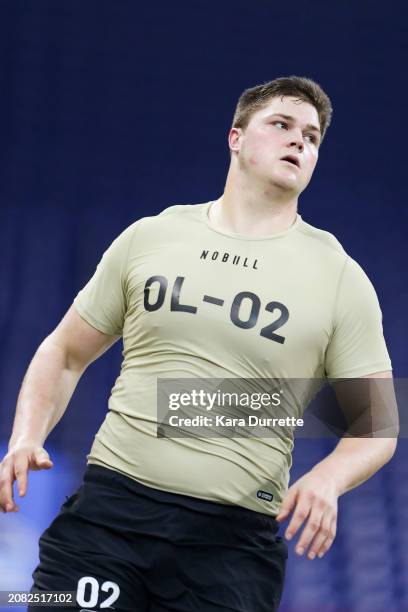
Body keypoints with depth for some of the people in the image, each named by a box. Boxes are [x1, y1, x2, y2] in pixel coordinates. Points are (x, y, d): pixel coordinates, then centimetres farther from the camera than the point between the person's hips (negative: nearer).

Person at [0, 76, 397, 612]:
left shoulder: (340, 277, 5)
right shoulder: (149, 237, 10)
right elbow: (65, 353, 17)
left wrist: (328, 477, -17)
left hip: (234, 540, -1)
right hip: (109, 507, 1)